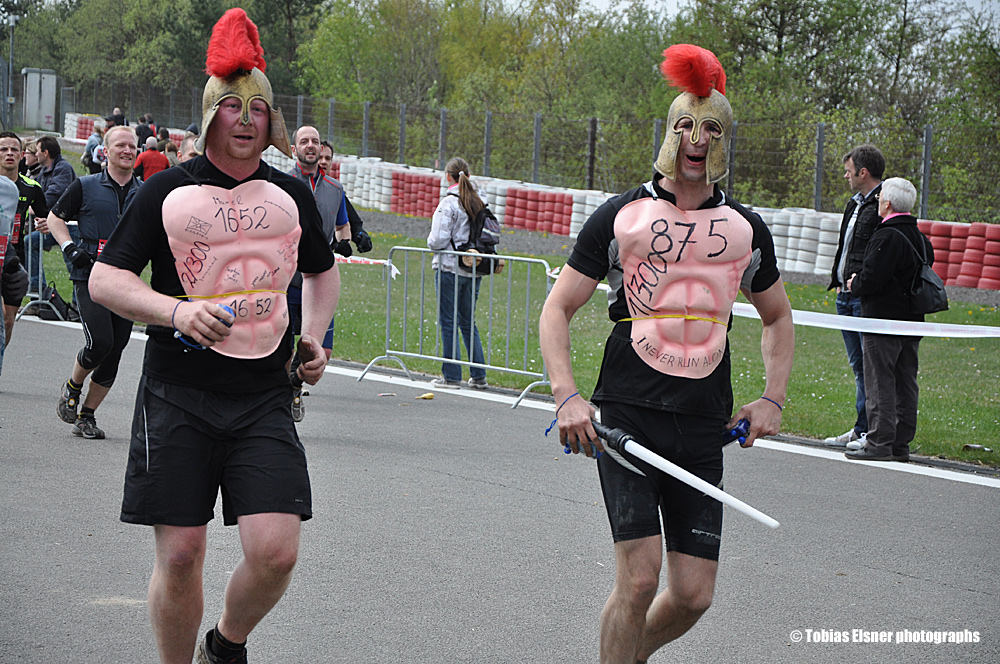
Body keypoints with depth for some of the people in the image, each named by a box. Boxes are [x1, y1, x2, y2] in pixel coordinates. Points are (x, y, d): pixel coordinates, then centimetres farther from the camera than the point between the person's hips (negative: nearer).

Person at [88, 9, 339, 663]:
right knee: (180, 555, -3)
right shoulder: (168, 190, 2)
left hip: (264, 398, 2)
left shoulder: (292, 195, 11)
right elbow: (105, 279, 0)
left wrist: (314, 337, 13)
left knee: (276, 552, -10)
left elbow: (323, 270, 30)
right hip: (178, 394, -2)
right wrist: (177, 311, -16)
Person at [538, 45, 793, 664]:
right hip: (629, 412, -3)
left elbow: (778, 316, 27)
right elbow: (557, 309, 5)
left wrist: (773, 398, 12)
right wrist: (568, 396, -10)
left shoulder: (747, 229, 11)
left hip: (705, 426, 3)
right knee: (640, 577, -15)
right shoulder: (620, 216, 3)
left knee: (693, 596, 0)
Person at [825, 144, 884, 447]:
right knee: (858, 365, 12)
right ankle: (861, 430, 16)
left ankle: (868, 429, -3)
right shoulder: (855, 204, 17)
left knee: (870, 364, -6)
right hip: (846, 294, 10)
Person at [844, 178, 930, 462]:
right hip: (912, 320, 9)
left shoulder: (886, 237, -17)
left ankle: (879, 443, -6)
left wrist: (854, 285, 2)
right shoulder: (919, 237, 11)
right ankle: (901, 443, 14)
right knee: (905, 384, 11)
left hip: (883, 319, -9)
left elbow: (871, 279, -21)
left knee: (880, 383, -5)